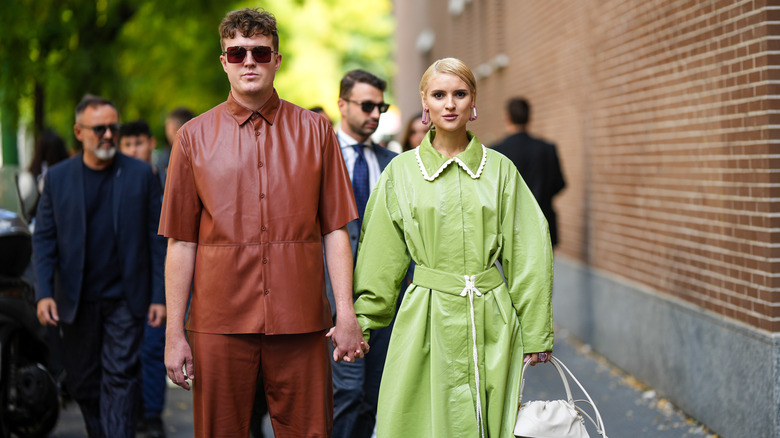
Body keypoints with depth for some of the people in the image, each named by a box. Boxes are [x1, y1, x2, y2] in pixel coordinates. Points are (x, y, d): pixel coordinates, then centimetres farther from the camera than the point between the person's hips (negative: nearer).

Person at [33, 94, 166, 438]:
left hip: (125, 300, -2)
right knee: (82, 383, 10)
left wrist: (159, 296, -5)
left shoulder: (140, 174, 0)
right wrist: (44, 293, -8)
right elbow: (44, 238, 4)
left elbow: (157, 238, 1)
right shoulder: (57, 178, 3)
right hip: (76, 302, 2)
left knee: (120, 379, -8)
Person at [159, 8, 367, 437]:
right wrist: (174, 333, 0)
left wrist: (346, 314, -4)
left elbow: (336, 230, 4)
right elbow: (181, 242, 4)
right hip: (220, 321, 0)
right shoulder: (194, 136, 6)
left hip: (301, 321, 0)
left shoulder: (314, 131, 7)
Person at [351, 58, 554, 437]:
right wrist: (359, 324, 6)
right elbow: (379, 259, 8)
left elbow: (528, 255, 5)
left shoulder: (499, 169, 4)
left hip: (491, 321, 1)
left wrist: (535, 333, 4)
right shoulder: (401, 171, 3)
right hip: (426, 319, 0)